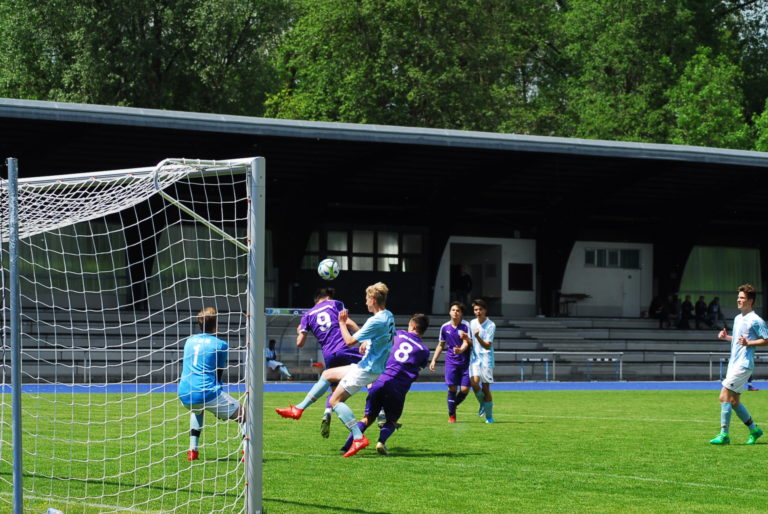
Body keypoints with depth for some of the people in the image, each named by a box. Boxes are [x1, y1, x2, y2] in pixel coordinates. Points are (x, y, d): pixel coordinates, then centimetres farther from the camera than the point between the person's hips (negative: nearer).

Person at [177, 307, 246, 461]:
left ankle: (192, 451, 28)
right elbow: (219, 374, 3)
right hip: (207, 393, -6)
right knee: (243, 414, 9)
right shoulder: (221, 345, -1)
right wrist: (220, 408, 15)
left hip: (185, 396, 6)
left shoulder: (189, 340, 15)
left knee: (197, 410, 40)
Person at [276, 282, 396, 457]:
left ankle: (359, 438, -16)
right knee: (327, 374, 19)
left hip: (368, 369, -10)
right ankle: (299, 409, 22)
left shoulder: (376, 321, -24)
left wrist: (342, 323, -6)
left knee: (335, 400, -7)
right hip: (370, 365, 10)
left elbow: (350, 341, -20)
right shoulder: (388, 316, 7)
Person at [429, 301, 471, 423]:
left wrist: (460, 350, -37)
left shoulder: (465, 326, -6)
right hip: (451, 361, 1)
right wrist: (434, 360, 11)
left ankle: (453, 405, 22)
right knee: (452, 388, -8)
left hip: (465, 361, -1)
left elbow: (466, 343, -15)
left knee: (465, 389, -7)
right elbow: (441, 345, 16)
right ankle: (452, 415, 7)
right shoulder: (445, 327, 4)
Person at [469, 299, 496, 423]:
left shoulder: (491, 325, -8)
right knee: (474, 383, -18)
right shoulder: (472, 323, 8)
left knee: (486, 388, -2)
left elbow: (488, 346, -15)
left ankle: (489, 416, 10)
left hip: (486, 358, -3)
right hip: (474, 358, 3)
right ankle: (482, 403, 11)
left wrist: (477, 337, -29)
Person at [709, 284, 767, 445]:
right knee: (734, 401, 11)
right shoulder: (737, 318, 17)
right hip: (734, 363, 9)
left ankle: (724, 434, -10)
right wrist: (726, 337, 11)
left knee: (724, 397, -14)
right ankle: (754, 430, 23)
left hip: (744, 364, -9)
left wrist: (748, 343, -20)